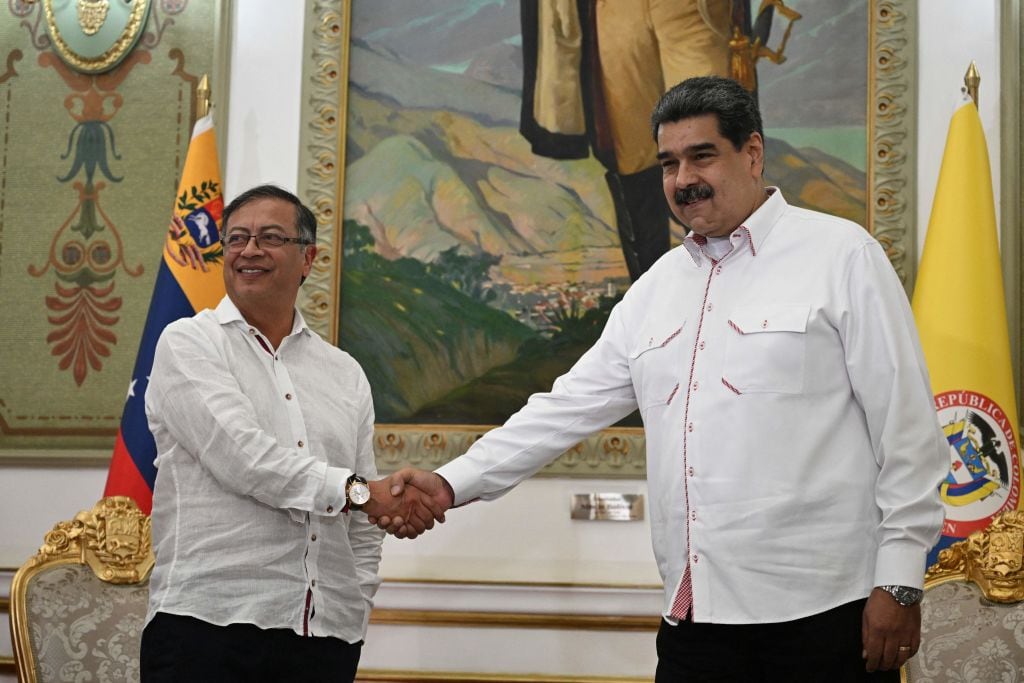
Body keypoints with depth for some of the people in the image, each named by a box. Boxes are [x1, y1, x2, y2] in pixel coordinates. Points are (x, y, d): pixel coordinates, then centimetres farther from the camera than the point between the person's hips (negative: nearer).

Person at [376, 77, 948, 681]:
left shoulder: (840, 254, -2)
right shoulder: (656, 288, 15)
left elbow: (905, 424, -5)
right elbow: (569, 406, 15)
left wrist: (900, 581, -9)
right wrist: (451, 483, 5)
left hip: (821, 612, -5)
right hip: (695, 614, 5)